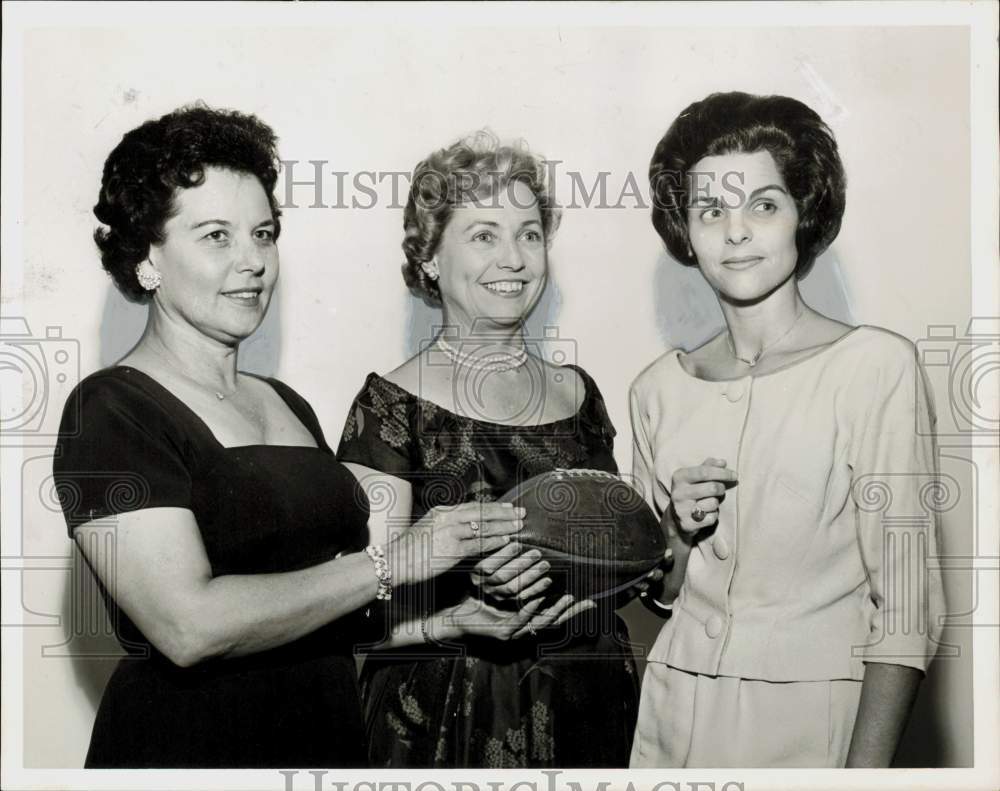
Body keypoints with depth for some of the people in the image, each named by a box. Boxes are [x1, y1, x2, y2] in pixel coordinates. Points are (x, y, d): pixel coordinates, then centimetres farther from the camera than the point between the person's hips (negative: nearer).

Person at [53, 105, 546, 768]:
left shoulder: (289, 406, 10)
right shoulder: (111, 409, -12)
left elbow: (323, 613, 13)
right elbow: (190, 626, -22)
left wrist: (457, 619, -2)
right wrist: (395, 561, -18)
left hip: (331, 736, 7)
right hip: (183, 743, -7)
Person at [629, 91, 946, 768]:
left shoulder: (878, 365, -10)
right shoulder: (659, 388, 3)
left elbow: (905, 602, -13)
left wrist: (867, 768, -20)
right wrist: (678, 535, -6)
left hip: (812, 719, -4)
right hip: (675, 713, 4)